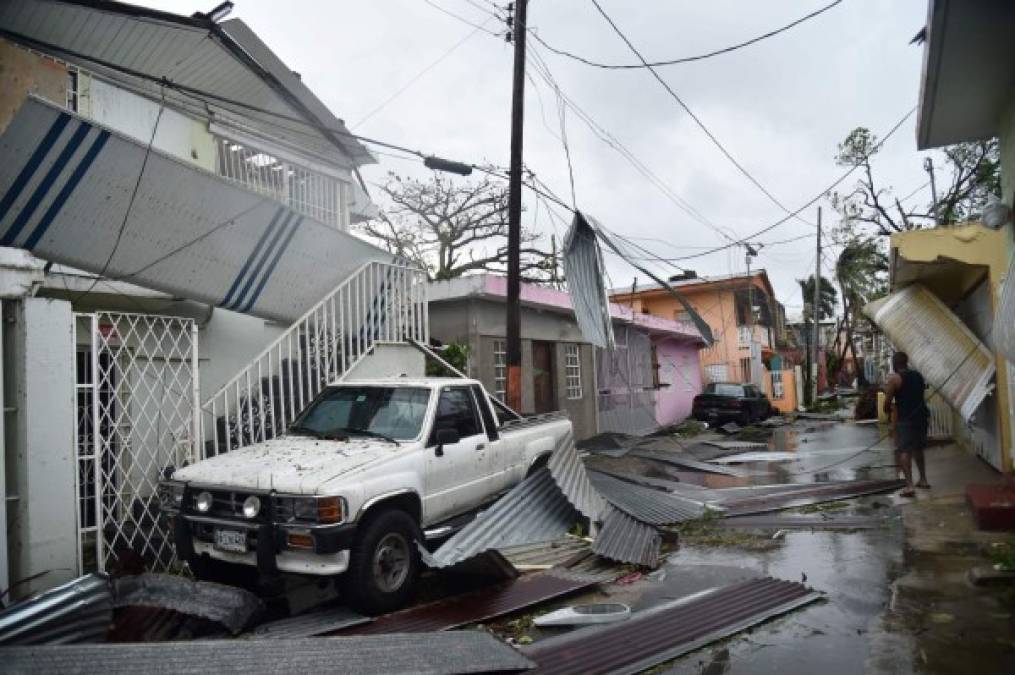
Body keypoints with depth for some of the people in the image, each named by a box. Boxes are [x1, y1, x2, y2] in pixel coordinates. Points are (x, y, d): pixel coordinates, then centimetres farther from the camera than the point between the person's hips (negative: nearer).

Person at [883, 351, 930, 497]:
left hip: (906, 419, -7)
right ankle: (923, 480, 31)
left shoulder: (894, 378, -8)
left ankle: (909, 486, -17)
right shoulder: (918, 375, 13)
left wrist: (888, 410, 14)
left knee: (903, 451, -7)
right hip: (921, 416, 7)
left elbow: (887, 401, -7)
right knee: (918, 448, 23)